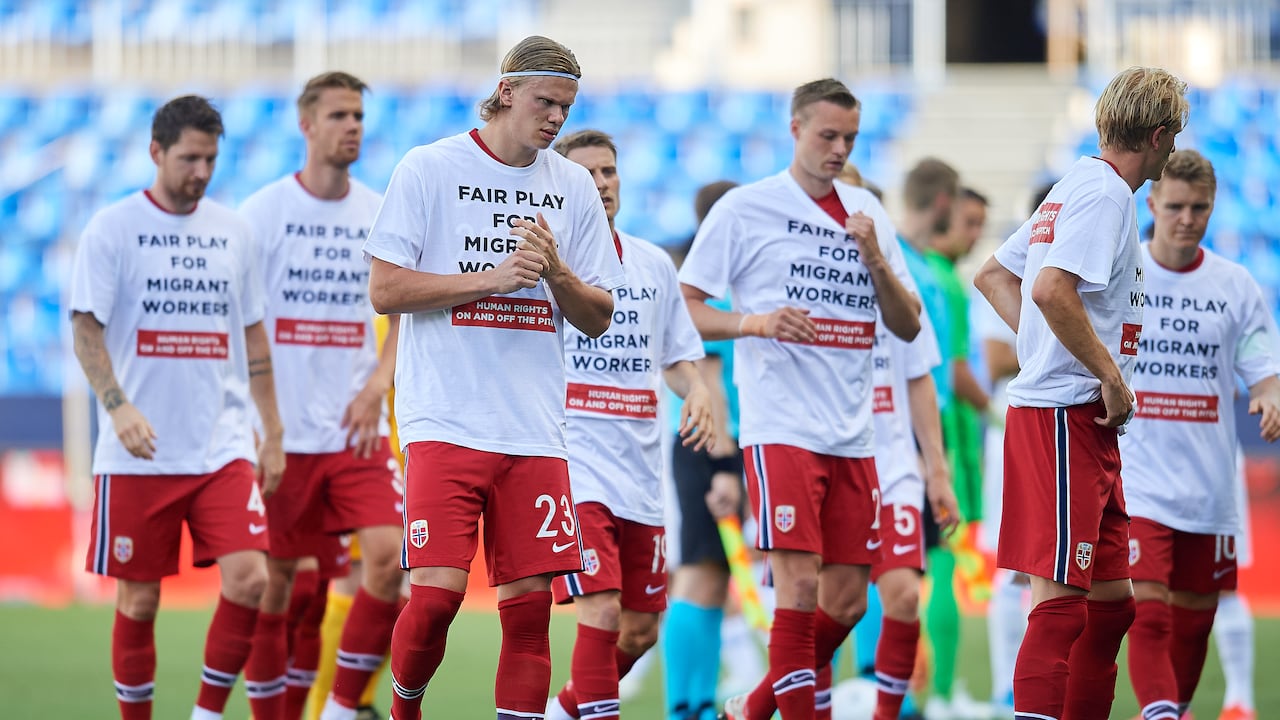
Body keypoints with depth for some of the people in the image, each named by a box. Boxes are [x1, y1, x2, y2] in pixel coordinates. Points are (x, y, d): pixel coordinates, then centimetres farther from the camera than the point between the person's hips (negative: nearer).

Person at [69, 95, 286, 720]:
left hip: (225, 449, 3)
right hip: (138, 456, -3)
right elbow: (86, 329, -7)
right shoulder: (111, 229, -1)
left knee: (249, 579, -12)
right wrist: (117, 406, -22)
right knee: (138, 600, 3)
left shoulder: (232, 232, 11)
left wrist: (273, 433, 14)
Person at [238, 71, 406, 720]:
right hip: (282, 433, -2)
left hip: (356, 430, 2)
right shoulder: (263, 211, -3)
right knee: (274, 580, 2)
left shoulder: (380, 214, 6)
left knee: (389, 556, -13)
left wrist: (378, 382, -7)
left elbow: (405, 314, 11)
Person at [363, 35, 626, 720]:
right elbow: (384, 289, -5)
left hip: (535, 430, 4)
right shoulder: (429, 168, 0)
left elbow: (598, 319, 12)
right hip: (446, 421, -4)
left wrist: (554, 271, -8)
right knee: (437, 592, -13)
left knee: (529, 601, -1)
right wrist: (495, 276, -12)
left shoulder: (575, 188, 12)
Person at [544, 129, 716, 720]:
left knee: (640, 630, 9)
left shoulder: (654, 264, 13)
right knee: (601, 611, -19)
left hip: (639, 468, 6)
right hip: (572, 464, -6)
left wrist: (697, 389, 0)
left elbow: (677, 356, 21)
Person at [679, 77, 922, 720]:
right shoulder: (745, 208, 0)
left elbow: (907, 327, 14)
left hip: (852, 436, 6)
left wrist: (875, 260, -3)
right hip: (781, 427, -6)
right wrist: (755, 321, -17)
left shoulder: (866, 213, 15)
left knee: (845, 601, 5)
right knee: (799, 583, -15)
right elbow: (682, 306, 0)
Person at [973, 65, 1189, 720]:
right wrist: (1112, 376, -18)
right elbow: (1052, 290, -26)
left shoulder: (1075, 188, 18)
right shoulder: (1106, 193, -12)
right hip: (1066, 413, -10)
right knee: (1061, 596, -12)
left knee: (1110, 596, 12)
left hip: (1082, 419, 10)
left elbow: (993, 276, 26)